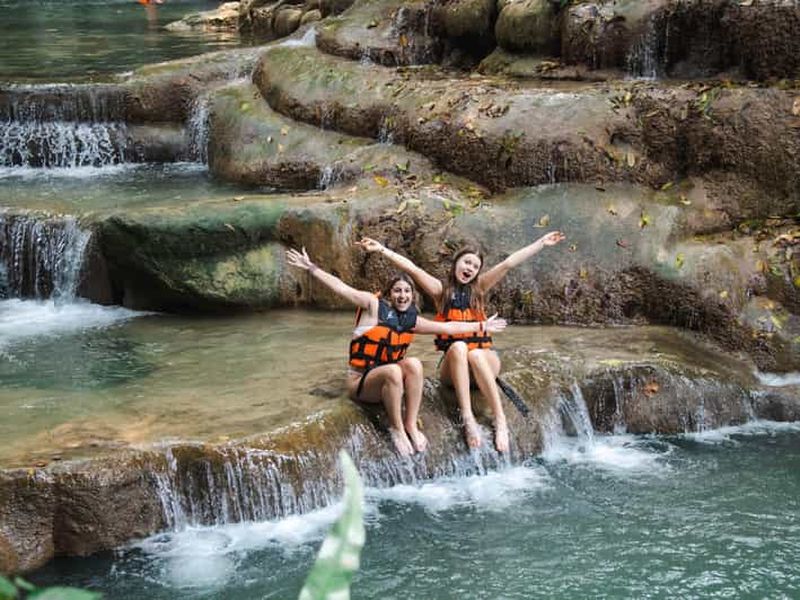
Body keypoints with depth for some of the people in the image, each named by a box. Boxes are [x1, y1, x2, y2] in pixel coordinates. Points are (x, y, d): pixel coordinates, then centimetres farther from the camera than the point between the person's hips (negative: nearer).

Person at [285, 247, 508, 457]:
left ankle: (411, 425, -21)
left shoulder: (412, 319, 8)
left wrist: (481, 326, 18)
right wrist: (311, 268, -24)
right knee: (394, 371, -35)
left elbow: (448, 327, 15)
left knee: (413, 364, -24)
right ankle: (396, 429, -21)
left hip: (389, 380, 5)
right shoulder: (374, 305, -7)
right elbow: (341, 287, -15)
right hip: (360, 381, -5)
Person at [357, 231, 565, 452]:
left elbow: (508, 263, 5)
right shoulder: (442, 290, 7)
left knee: (475, 354, -34)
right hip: (453, 364, -1)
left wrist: (541, 243, 2)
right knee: (458, 347, -34)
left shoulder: (479, 287, 10)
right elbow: (411, 268, -4)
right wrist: (381, 249, -13)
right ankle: (468, 419, -44)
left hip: (484, 361, 1)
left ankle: (500, 421, -39)